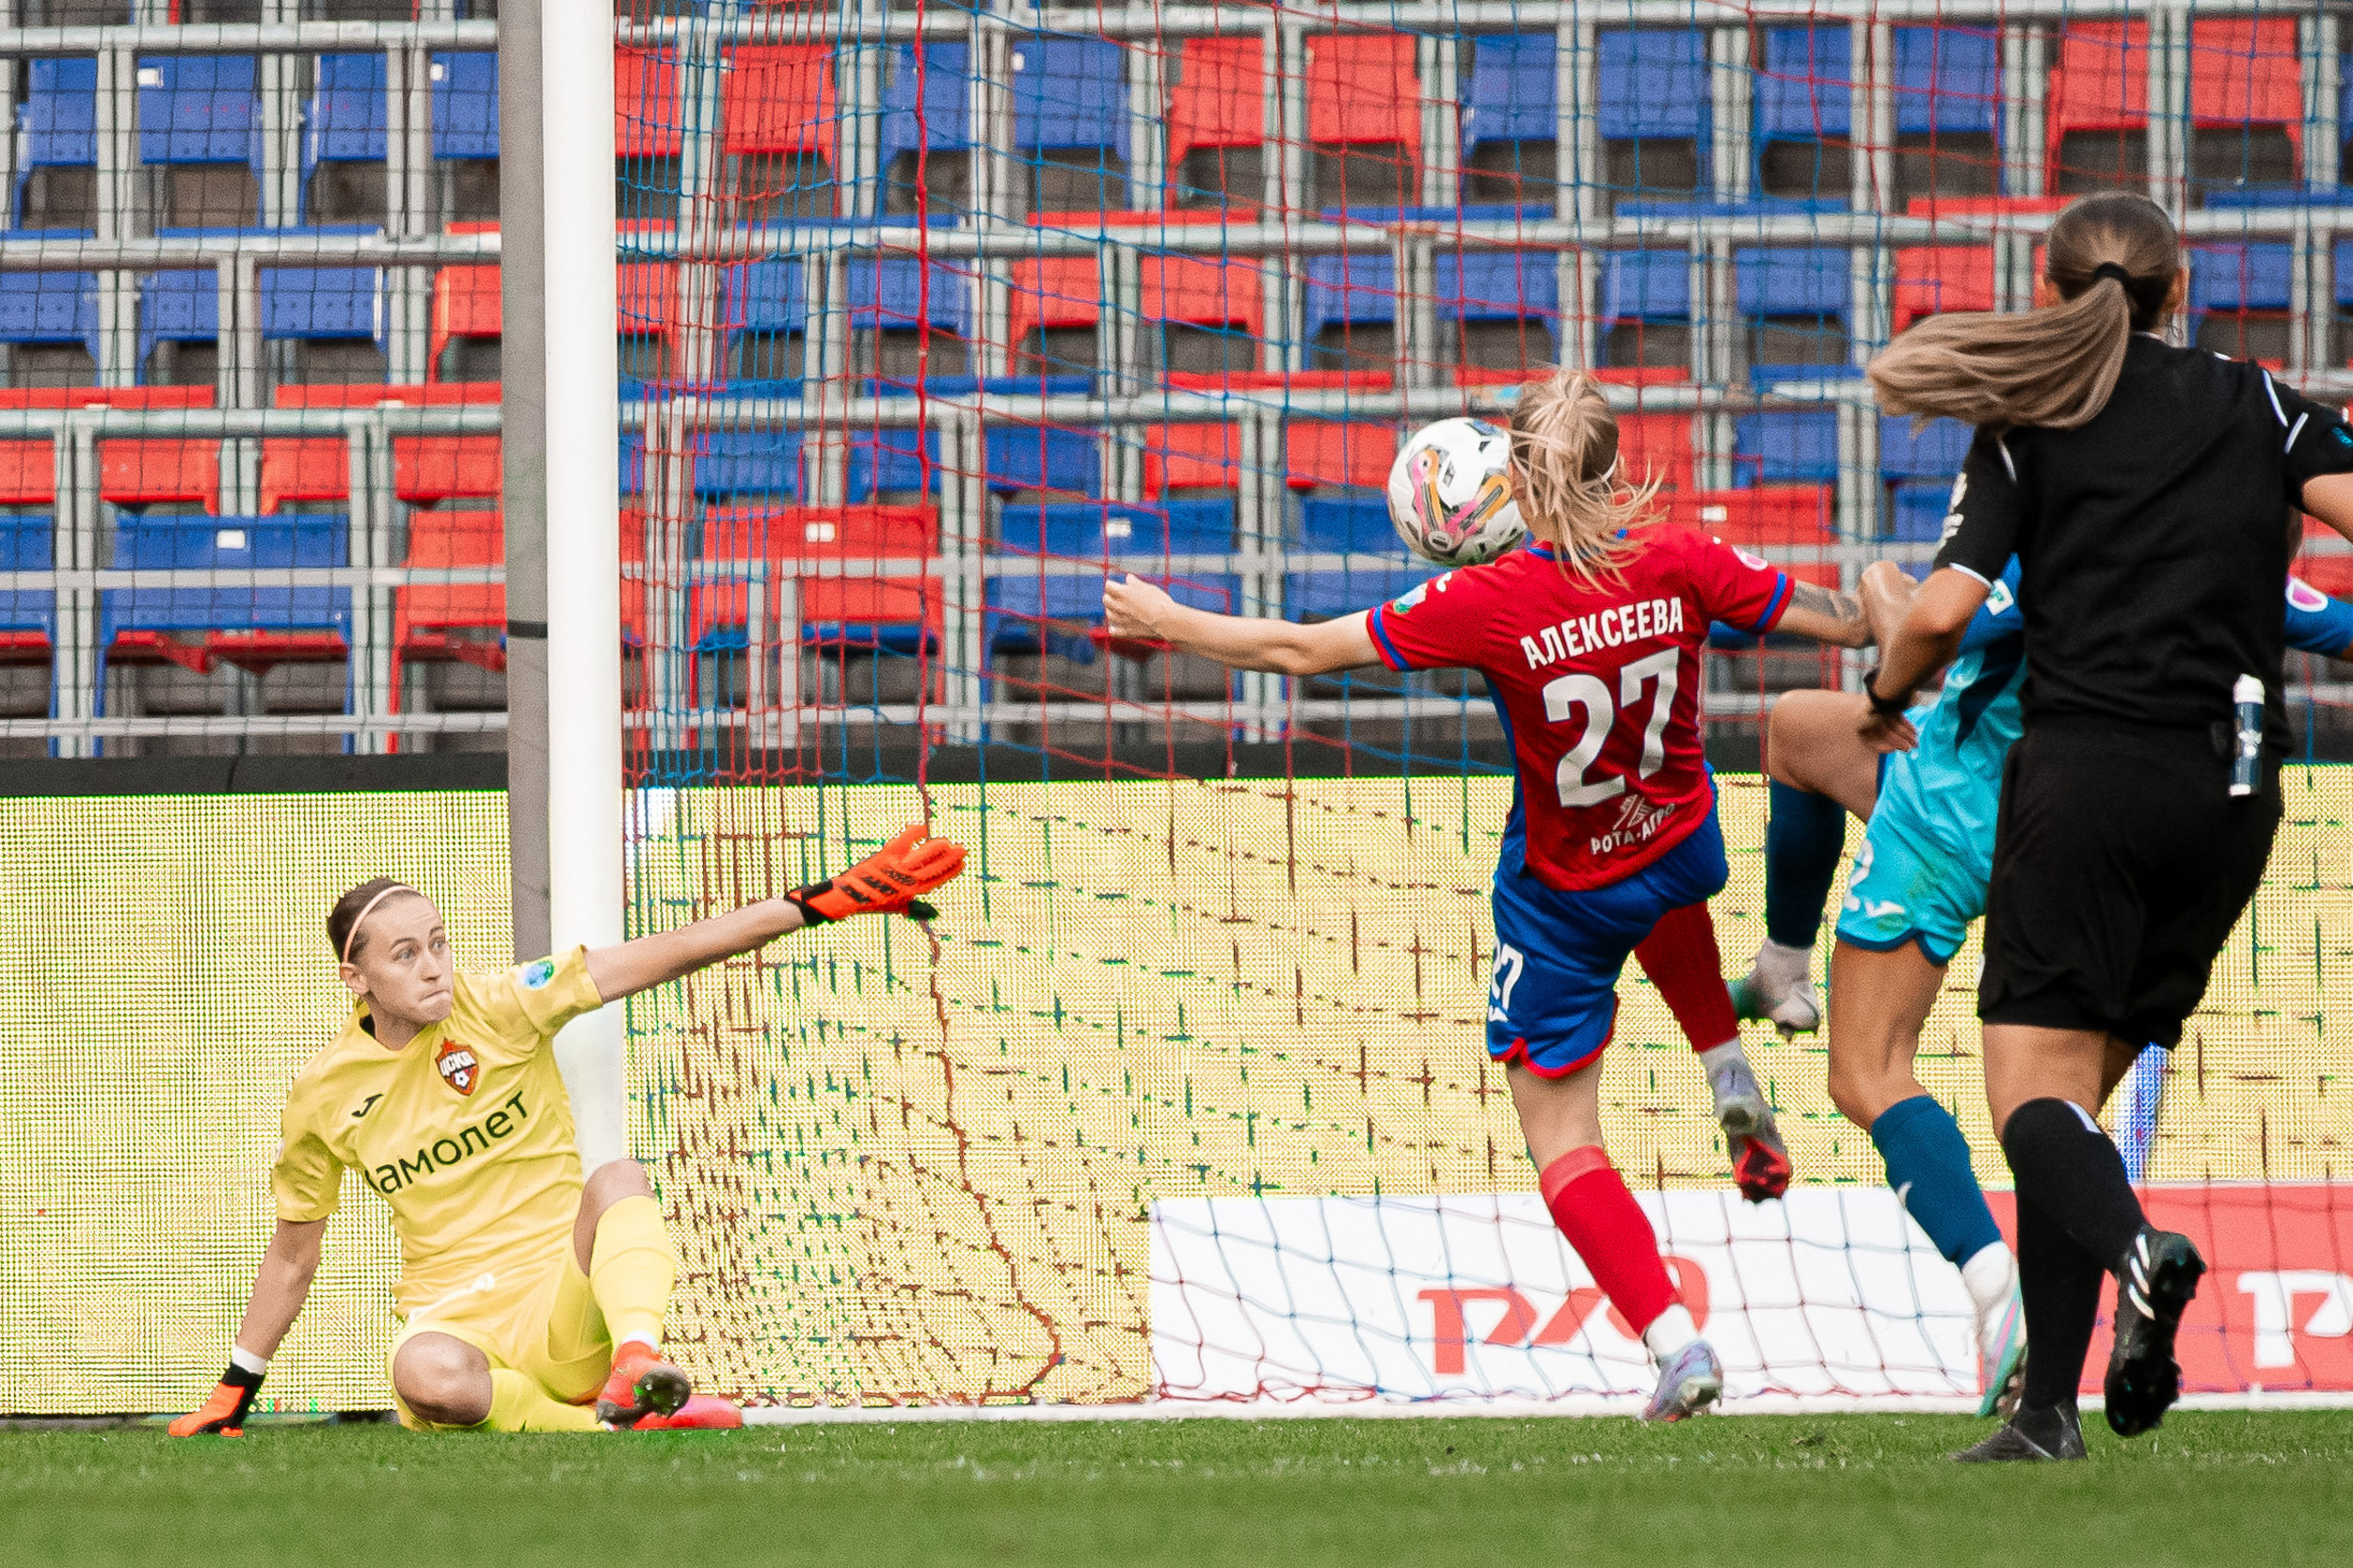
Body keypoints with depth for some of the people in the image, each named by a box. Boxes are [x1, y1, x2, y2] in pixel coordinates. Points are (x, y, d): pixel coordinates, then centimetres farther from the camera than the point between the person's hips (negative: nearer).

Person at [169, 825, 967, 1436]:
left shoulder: (497, 1007, -1)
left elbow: (660, 957, -8)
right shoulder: (323, 1095, 4)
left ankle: (635, 1367, -53)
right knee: (426, 1373, -38)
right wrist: (231, 1401, 19)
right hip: (455, 1321, 0)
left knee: (618, 1180, -32)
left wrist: (829, 900, -16)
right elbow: (291, 1258, 18)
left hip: (565, 1313, 0)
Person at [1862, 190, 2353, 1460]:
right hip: (2231, 786, 3)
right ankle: (2049, 1403, 0)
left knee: (2035, 1087, -5)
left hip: (2085, 770, -3)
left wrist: (1885, 702, 15)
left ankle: (2134, 1248, -37)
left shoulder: (2025, 430, 6)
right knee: (2079, 1086, 11)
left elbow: (1944, 609, -3)